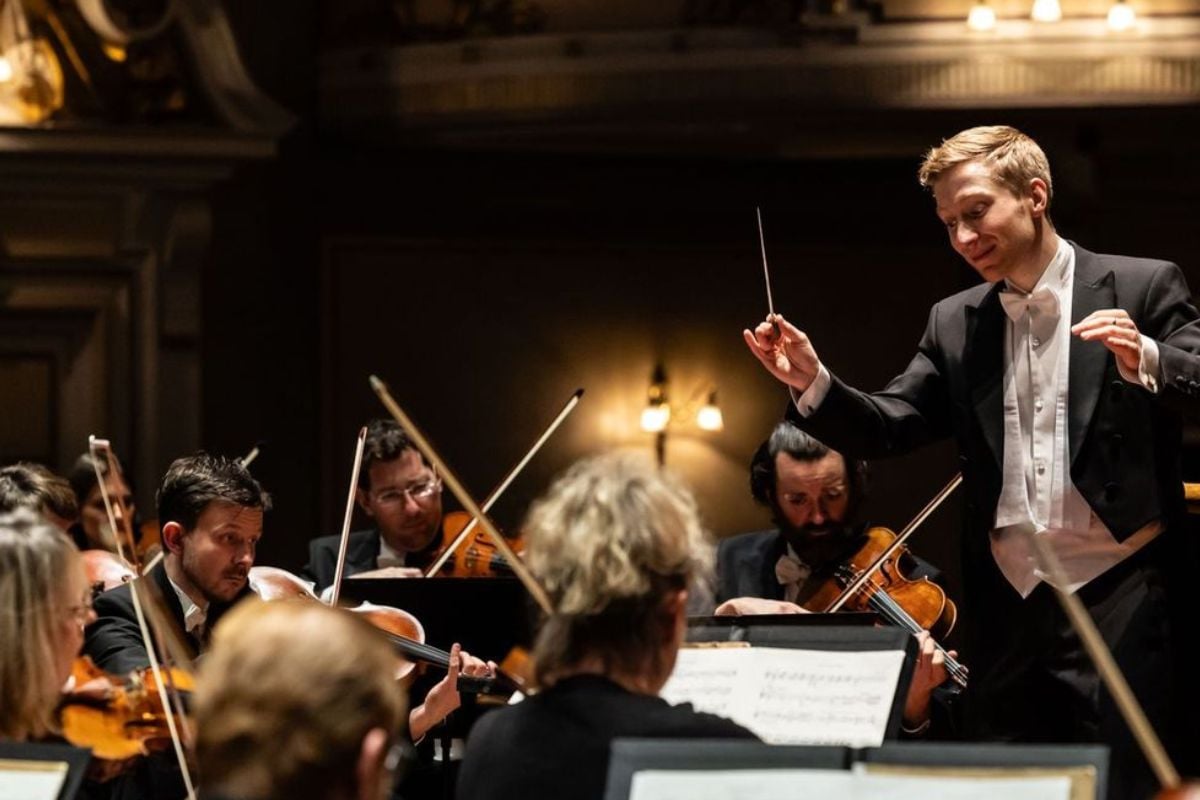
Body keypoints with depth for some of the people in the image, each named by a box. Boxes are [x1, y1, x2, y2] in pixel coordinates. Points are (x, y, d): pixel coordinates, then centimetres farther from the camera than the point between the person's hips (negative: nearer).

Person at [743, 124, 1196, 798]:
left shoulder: (1143, 288, 0)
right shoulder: (955, 324, 15)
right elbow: (885, 430, 10)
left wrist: (1144, 362, -29)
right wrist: (814, 385, -7)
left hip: (1116, 597, -5)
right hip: (1006, 609, 5)